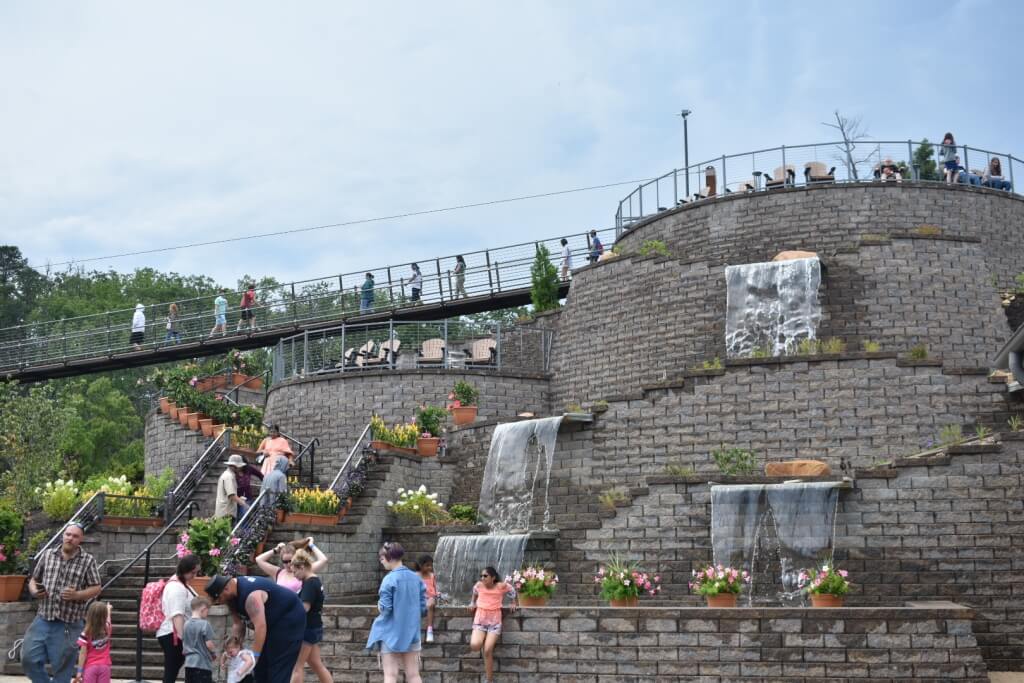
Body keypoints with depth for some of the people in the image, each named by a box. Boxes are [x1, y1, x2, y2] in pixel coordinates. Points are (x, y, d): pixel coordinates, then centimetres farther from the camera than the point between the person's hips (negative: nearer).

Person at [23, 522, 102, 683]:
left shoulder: (88, 561, -2)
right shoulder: (48, 555, 7)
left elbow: (96, 588, -1)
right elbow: (33, 580, 15)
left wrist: (77, 595, -18)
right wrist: (34, 591, -7)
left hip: (68, 623, -3)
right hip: (43, 618, 3)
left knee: (62, 667, 4)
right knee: (29, 658, 0)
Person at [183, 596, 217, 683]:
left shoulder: (186, 624, 8)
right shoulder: (204, 624, -13)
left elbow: (183, 644, 14)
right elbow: (209, 644, -16)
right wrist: (214, 648, 4)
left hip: (189, 663, 7)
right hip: (203, 664, -7)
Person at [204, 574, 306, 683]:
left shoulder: (250, 594, -35)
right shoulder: (232, 596, -4)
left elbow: (260, 627, -40)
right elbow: (237, 623, -2)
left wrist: (253, 657, -39)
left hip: (289, 618, -10)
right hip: (273, 620, 10)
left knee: (278, 667, -11)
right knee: (261, 665, 11)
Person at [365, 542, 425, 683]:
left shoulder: (389, 579, -14)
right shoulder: (416, 578, 4)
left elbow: (385, 608, -15)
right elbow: (423, 608, 5)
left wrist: (379, 606, 6)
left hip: (391, 633, -5)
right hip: (412, 632, 5)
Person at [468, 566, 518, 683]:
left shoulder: (501, 586, -8)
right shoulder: (479, 585, -1)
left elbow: (512, 590, 12)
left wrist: (513, 603, 11)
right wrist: (473, 602, 21)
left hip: (494, 621, -2)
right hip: (480, 619, 2)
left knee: (487, 651, -12)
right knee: (474, 646, -23)